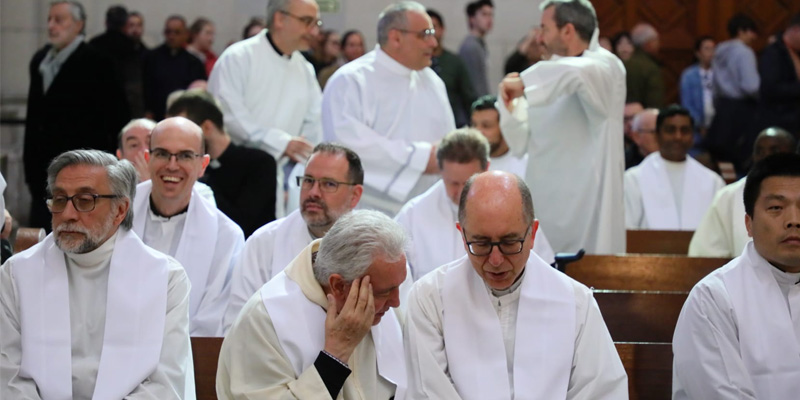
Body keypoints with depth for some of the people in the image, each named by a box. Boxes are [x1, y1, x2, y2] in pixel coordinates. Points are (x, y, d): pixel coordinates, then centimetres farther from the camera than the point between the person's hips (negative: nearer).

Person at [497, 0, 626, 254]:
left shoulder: (605, 66, -7)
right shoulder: (552, 78, 16)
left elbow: (575, 71, -33)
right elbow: (523, 144, 17)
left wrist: (524, 84, -22)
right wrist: (510, 105, 3)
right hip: (546, 207, 7)